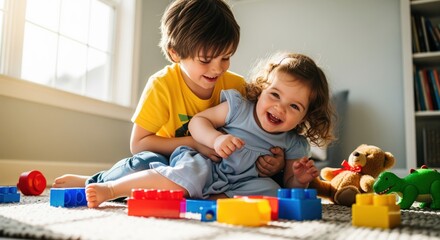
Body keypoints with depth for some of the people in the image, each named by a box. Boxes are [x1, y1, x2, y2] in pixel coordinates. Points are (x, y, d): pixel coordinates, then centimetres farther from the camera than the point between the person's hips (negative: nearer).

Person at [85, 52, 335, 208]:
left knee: (269, 191, -26)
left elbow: (289, 186, 11)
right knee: (189, 175, -35)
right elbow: (197, 120, -3)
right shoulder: (239, 107, -5)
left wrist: (301, 180, -13)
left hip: (238, 187, 3)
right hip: (205, 166, -3)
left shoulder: (294, 146, 3)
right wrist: (215, 139, -23)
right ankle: (109, 189, -31)